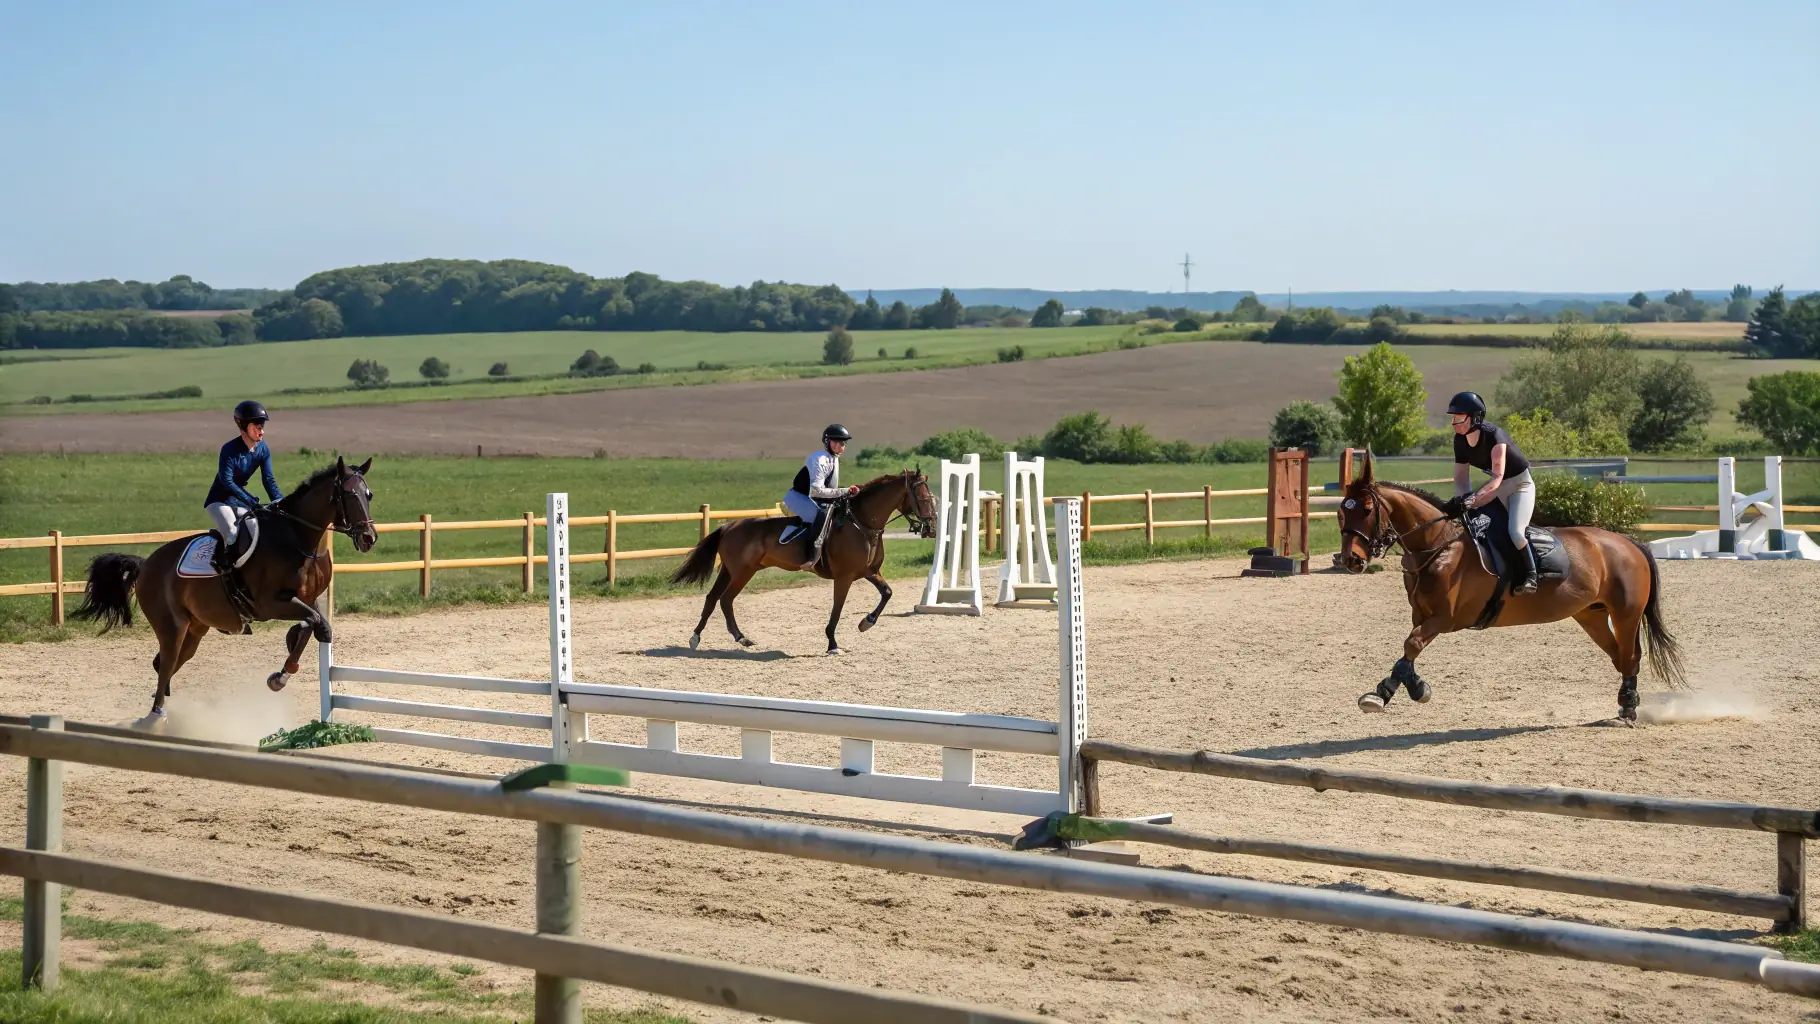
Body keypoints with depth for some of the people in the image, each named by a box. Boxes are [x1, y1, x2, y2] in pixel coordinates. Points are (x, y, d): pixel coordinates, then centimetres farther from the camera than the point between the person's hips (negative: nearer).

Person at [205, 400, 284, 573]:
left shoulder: (263, 449, -4)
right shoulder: (230, 450, -23)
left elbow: (268, 479, -5)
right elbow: (227, 481, -27)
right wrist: (252, 502, -33)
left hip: (240, 500, 7)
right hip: (219, 500, -7)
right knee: (233, 536, -27)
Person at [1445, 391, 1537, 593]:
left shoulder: (1494, 437, -31)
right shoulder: (1460, 441, -10)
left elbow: (1497, 478, -37)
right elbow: (1460, 478, -5)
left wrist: (1474, 497, -50)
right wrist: (1461, 499, -26)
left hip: (1520, 484, -8)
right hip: (1496, 488, 8)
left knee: (1515, 531, -25)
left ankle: (1530, 576, -8)